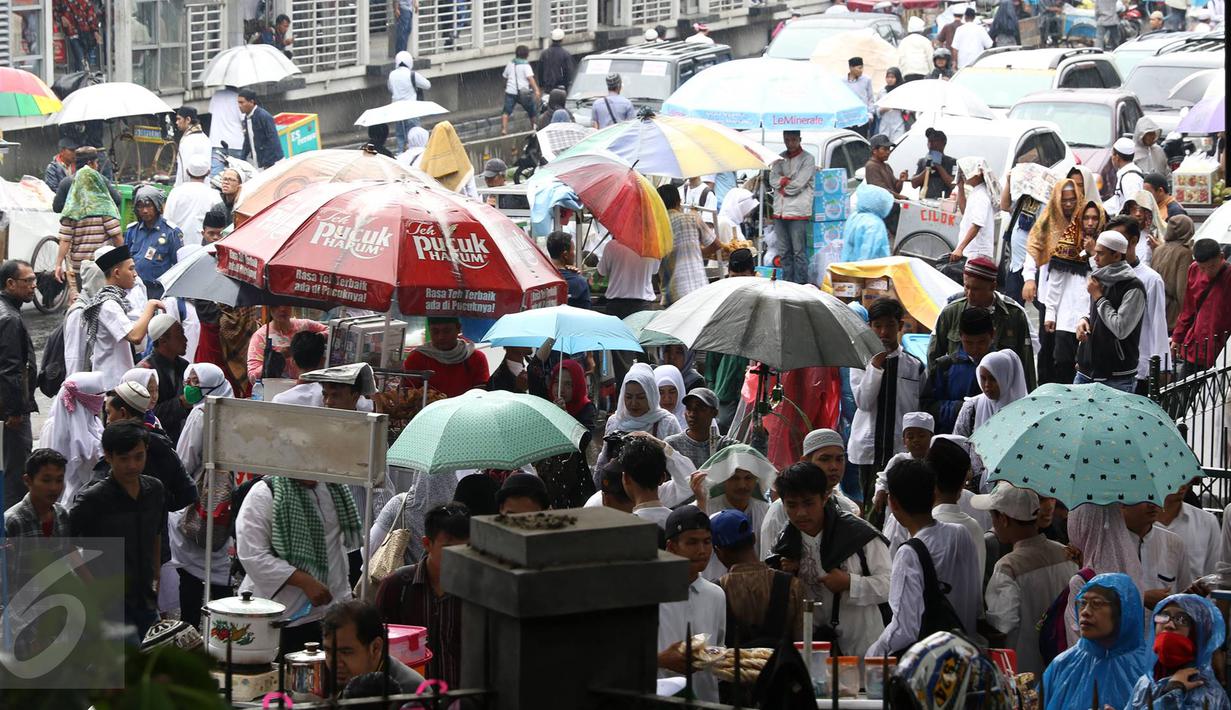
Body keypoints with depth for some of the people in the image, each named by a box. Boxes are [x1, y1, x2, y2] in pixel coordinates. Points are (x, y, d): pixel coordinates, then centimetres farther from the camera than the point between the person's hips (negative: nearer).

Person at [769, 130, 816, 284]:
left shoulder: (807, 159, -1)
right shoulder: (780, 158, 17)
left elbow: (798, 184, -10)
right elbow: (773, 180, 5)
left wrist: (783, 182, 1)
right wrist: (788, 181, -8)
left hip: (798, 213, -6)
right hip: (780, 212, 6)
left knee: (799, 252, -6)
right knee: (784, 253, 9)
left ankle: (800, 284, -5)